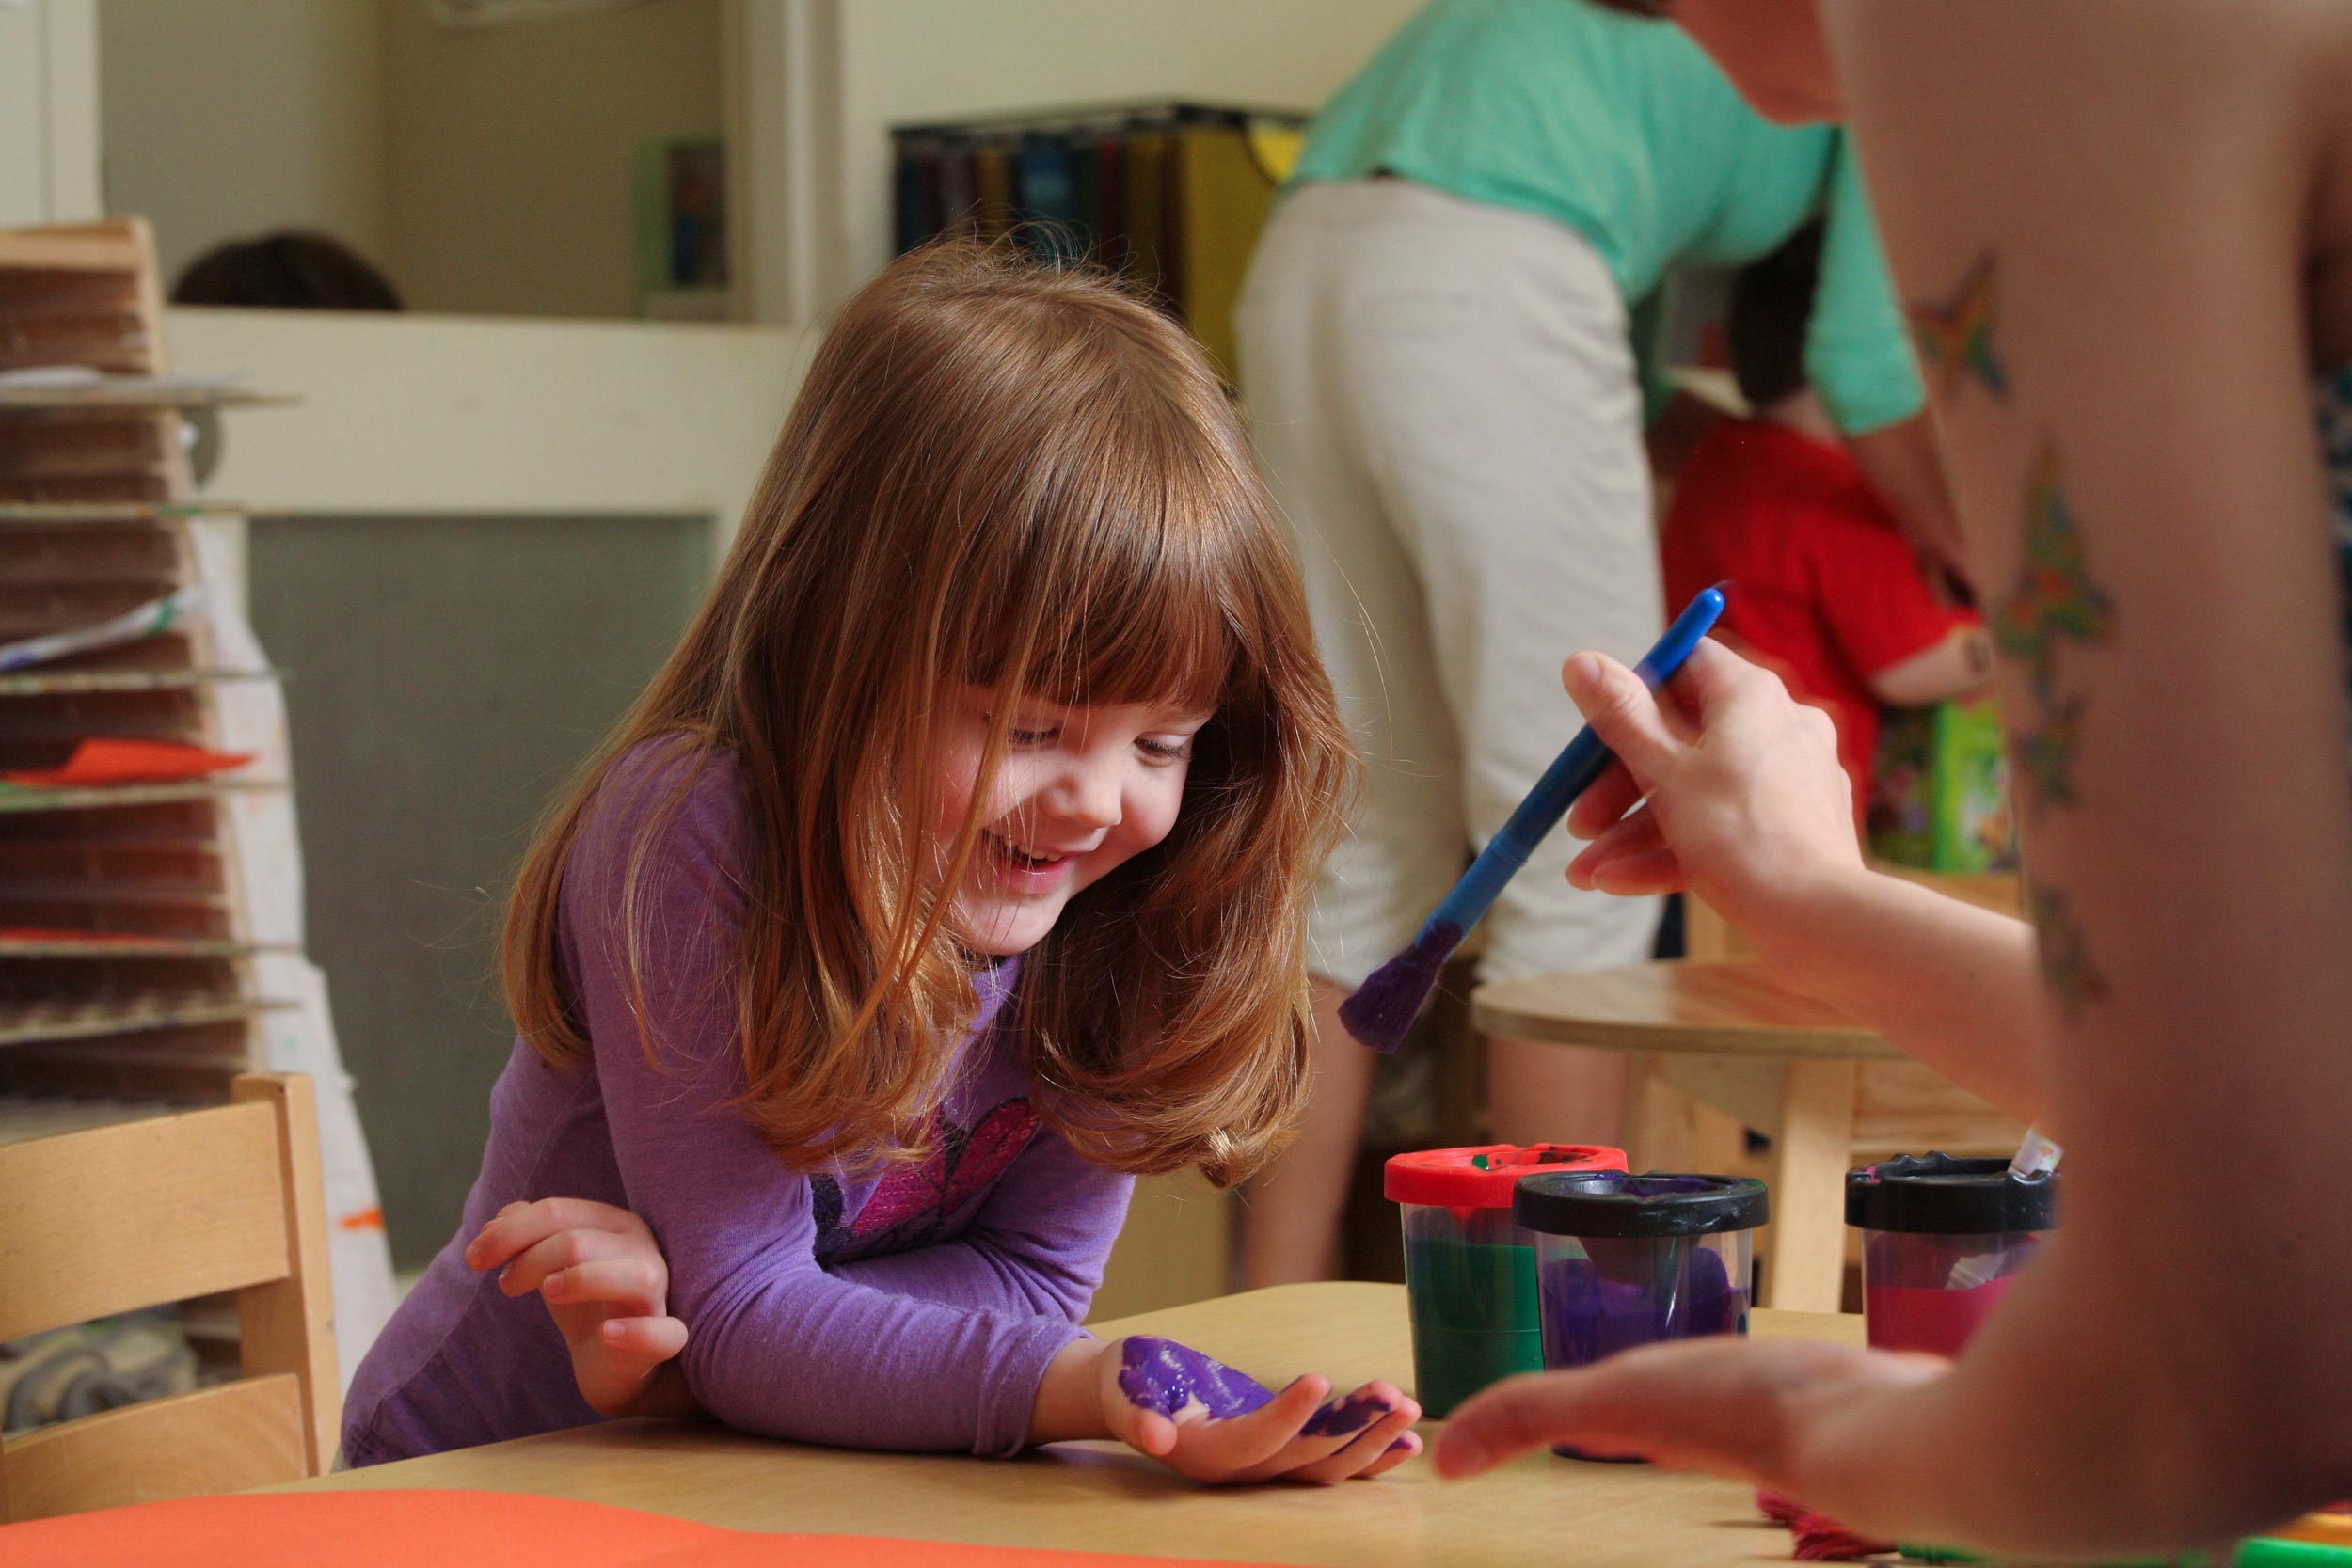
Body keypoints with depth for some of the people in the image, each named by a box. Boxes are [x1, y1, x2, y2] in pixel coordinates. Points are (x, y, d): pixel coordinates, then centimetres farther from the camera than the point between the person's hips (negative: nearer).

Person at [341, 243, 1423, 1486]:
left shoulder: (1120, 906, -10)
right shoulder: (692, 838, -23)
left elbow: (1033, 1271, -8)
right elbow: (742, 1314, -24)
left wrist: (684, 1298, -23)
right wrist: (1074, 1386, -39)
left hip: (810, 1498, 4)